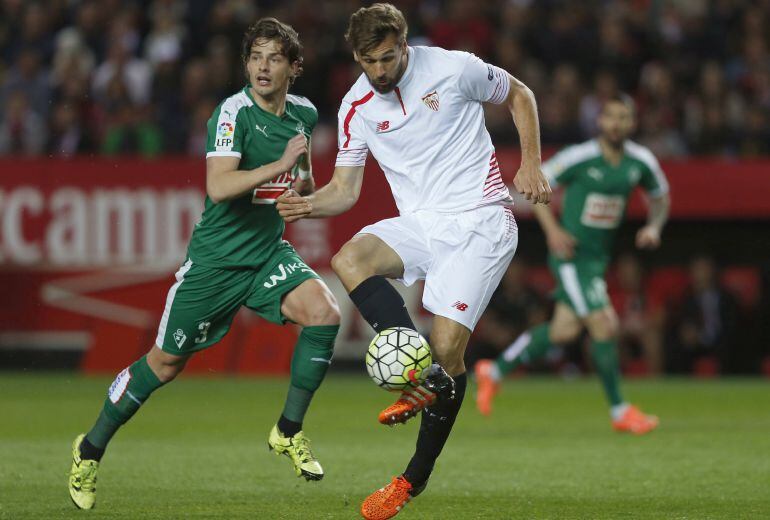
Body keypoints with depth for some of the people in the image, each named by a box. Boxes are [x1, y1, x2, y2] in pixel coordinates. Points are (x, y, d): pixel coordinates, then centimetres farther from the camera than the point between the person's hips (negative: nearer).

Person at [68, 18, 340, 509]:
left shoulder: (304, 113, 3)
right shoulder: (234, 112, -18)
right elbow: (218, 187, -32)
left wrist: (305, 183, 10)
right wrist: (280, 165, -36)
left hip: (269, 252, 5)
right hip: (216, 257, -5)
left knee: (324, 312, -22)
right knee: (167, 361, 3)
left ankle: (289, 431, -6)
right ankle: (91, 450, 23)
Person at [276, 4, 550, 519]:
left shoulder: (454, 69, -8)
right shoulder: (357, 107, 2)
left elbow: (519, 95, 10)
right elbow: (344, 190, 6)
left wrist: (531, 164, 0)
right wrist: (309, 204, -16)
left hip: (481, 221, -4)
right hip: (421, 224, 4)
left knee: (447, 347, -16)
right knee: (349, 259, -27)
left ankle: (416, 477, -2)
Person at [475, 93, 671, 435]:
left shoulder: (641, 162, 0)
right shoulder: (580, 157, -16)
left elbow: (660, 196, 18)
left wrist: (654, 226, -2)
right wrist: (552, 230, -17)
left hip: (598, 257, 7)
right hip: (571, 254, -7)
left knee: (564, 330, 9)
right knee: (604, 325, -12)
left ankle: (495, 371, 28)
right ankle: (620, 412, -1)